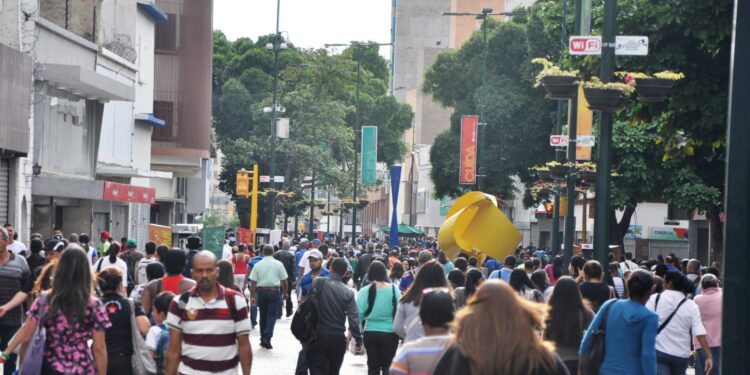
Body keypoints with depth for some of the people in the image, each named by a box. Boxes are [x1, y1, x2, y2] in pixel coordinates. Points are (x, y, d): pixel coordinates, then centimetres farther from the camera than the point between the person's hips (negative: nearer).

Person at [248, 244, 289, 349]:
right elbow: (284, 281, 2)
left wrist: (252, 296, 2)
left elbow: (253, 282, -2)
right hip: (274, 291, -2)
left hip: (261, 292, 2)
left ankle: (263, 338, 20)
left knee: (263, 315, 13)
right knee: (272, 314, -1)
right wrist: (285, 293, 15)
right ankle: (267, 337, -16)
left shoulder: (257, 265, 1)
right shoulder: (278, 264, -1)